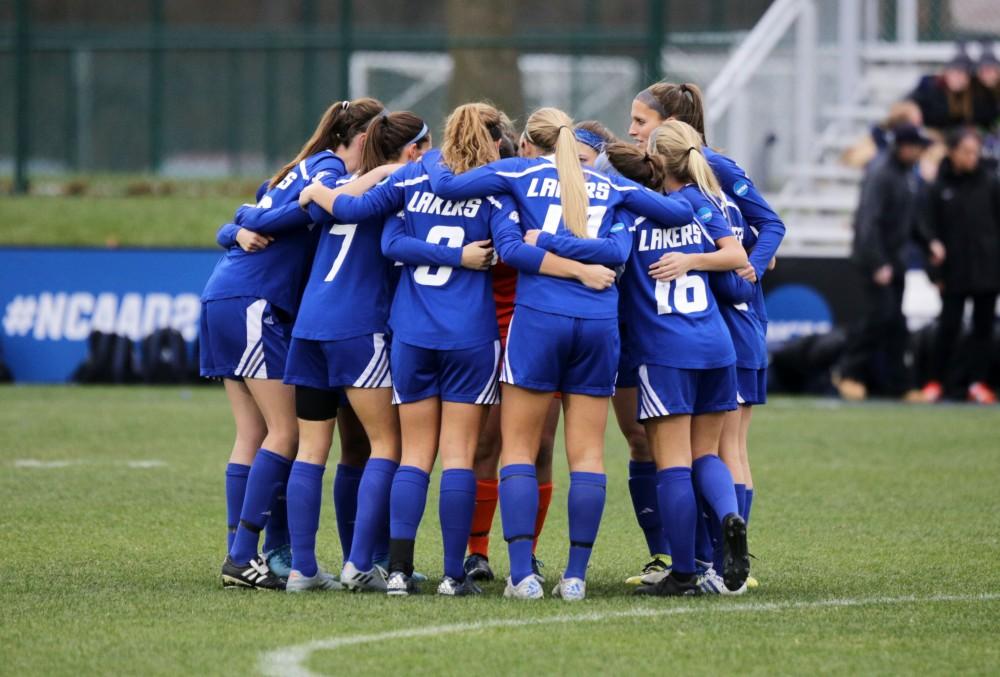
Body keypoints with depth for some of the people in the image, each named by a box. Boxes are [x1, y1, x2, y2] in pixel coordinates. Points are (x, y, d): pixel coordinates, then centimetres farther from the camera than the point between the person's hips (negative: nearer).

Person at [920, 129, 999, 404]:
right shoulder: (940, 188, 2)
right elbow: (932, 229, 4)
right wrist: (938, 271, -1)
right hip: (955, 273, -1)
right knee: (948, 326, -1)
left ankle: (977, 382, 11)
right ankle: (937, 380, 10)